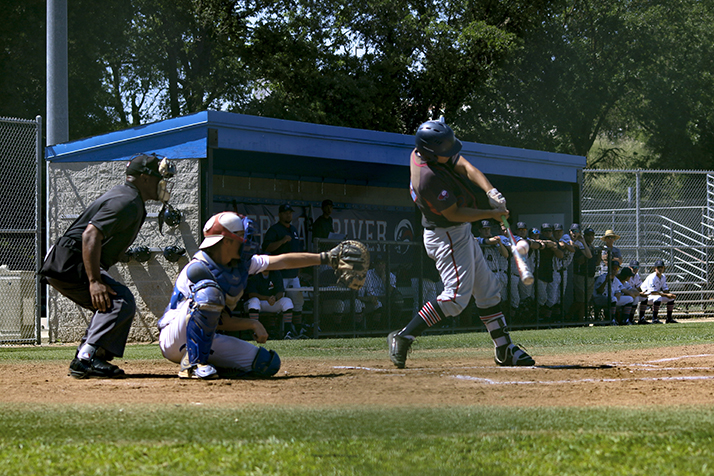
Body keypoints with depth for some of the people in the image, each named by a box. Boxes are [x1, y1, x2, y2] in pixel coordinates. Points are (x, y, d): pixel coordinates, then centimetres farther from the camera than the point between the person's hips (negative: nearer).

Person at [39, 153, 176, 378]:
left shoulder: (126, 197, 20)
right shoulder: (127, 202, -14)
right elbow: (91, 235, -26)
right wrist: (95, 282, -30)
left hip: (60, 266, 11)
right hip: (70, 264, -11)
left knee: (109, 304, 17)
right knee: (122, 302, -20)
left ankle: (84, 360, 9)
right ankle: (86, 359, -25)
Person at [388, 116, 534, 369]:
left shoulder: (423, 151, -4)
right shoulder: (429, 177, -31)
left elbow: (465, 167, -3)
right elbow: (453, 214, -24)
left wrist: (491, 191, -18)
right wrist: (491, 214, -16)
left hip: (460, 233, 11)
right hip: (446, 236, -11)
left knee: (488, 290, 13)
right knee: (456, 296, -17)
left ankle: (505, 350, 19)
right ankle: (403, 337, -14)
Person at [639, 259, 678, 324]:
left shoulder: (663, 277, 4)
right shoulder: (652, 277, -23)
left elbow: (665, 290, 4)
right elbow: (653, 292, -28)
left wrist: (670, 295, -19)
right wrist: (666, 295, -30)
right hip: (646, 296, -9)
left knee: (671, 298, 0)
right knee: (658, 297, -37)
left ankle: (669, 318, 6)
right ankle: (654, 319, -32)